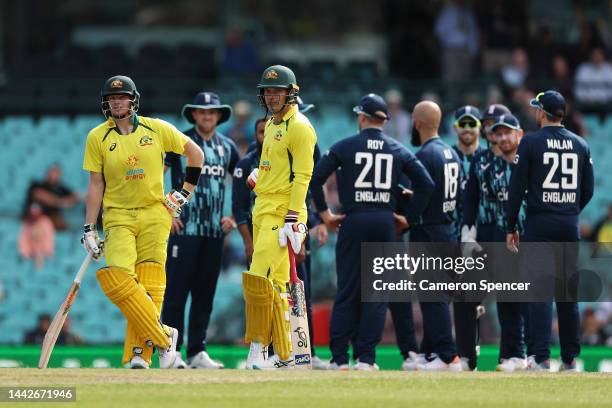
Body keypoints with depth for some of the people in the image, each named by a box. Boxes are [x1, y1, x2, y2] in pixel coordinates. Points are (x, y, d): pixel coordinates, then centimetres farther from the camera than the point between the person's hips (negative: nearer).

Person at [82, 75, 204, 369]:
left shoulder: (157, 129, 2)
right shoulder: (98, 137, 3)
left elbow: (196, 153, 13)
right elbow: (96, 185, 5)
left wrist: (186, 192, 10)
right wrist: (89, 230, 1)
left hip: (154, 215, 0)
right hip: (117, 218, 0)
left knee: (148, 285, -8)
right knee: (116, 277, -21)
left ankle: (139, 355, -5)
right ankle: (162, 337, -13)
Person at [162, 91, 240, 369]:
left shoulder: (227, 147, 13)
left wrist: (235, 217, 11)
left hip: (215, 231, 5)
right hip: (184, 229, -5)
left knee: (205, 293, 6)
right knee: (176, 291, -7)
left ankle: (197, 352, 10)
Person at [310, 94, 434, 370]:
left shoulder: (345, 147, 0)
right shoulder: (398, 150, 7)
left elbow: (315, 178, -6)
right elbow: (426, 183, 4)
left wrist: (324, 213, 3)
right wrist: (410, 218, 10)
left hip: (353, 222, -1)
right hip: (385, 222, 1)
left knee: (347, 290, 2)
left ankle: (340, 357, 0)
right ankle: (366, 358, 0)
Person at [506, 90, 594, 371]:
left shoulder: (530, 142, -5)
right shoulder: (580, 145, 8)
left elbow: (517, 188, -6)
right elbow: (588, 190, 10)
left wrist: (511, 227, -1)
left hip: (539, 224, -4)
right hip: (570, 226, 4)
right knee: (568, 292, 10)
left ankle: (540, 357, -13)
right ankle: (570, 358, 13)